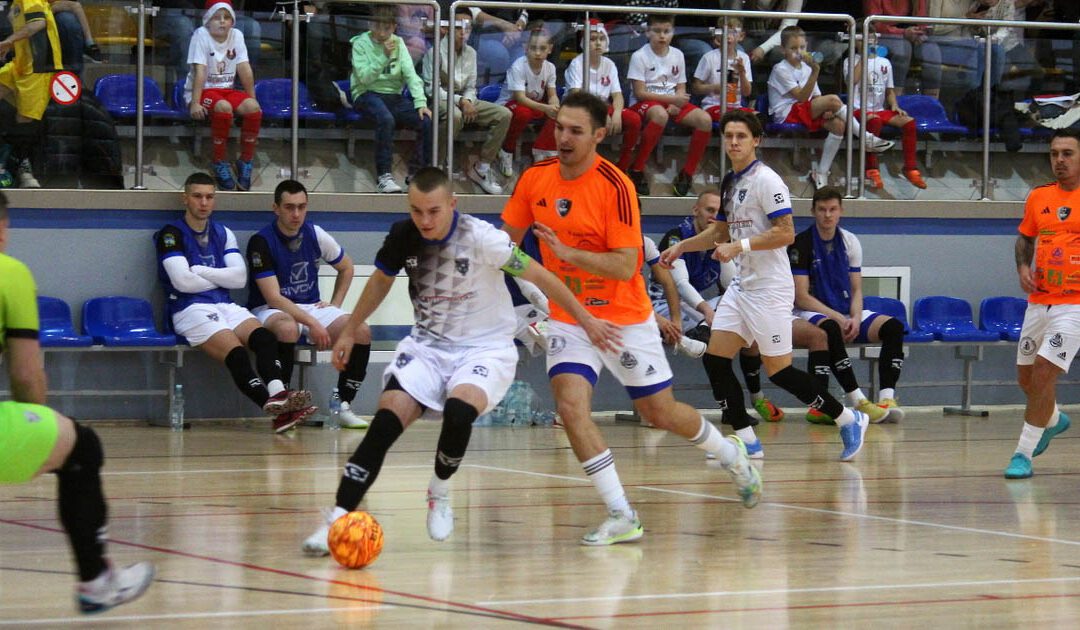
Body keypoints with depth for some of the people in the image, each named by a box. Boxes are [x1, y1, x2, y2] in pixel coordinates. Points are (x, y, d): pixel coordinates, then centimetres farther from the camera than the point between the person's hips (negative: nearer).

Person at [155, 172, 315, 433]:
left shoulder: (223, 234, 21)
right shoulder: (171, 234, 4)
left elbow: (240, 277, 8)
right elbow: (183, 281, -9)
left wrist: (200, 271, -2)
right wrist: (220, 278, 5)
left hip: (225, 307, 5)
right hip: (190, 311, -5)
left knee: (265, 338, -28)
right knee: (235, 351, -33)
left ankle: (278, 395, -52)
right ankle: (279, 410, -50)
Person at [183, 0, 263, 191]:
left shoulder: (236, 35, 2)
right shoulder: (201, 35, -12)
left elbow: (244, 69, 1)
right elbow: (200, 71, -20)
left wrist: (252, 98, -4)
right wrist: (195, 103, -27)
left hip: (226, 89, 5)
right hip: (203, 90, -5)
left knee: (253, 108, -24)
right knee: (224, 107, -36)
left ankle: (246, 161, -8)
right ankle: (220, 164, -20)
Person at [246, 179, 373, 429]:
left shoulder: (315, 235, 1)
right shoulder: (261, 242, -14)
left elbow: (346, 267, 21)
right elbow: (273, 297, -20)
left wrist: (335, 305, 9)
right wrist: (312, 323, -28)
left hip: (312, 307, 5)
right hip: (271, 310, -5)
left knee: (361, 331, -19)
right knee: (288, 328, -41)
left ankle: (344, 406, -9)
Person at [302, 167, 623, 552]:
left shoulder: (480, 238, -20)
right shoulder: (403, 236, -6)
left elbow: (538, 276, -11)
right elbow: (381, 281, 16)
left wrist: (586, 321, -6)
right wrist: (350, 331, 22)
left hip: (485, 347, -4)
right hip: (428, 344, 4)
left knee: (459, 409, -33)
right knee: (386, 421, -19)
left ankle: (439, 493, -5)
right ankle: (338, 519, -22)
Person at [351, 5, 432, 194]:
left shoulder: (398, 43, 10)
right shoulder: (361, 43, -2)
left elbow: (410, 74, 1)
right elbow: (365, 77, -13)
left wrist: (420, 102, -12)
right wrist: (385, 56, -21)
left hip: (393, 95, 5)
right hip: (367, 95, -5)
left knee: (427, 121, -18)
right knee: (386, 119, -37)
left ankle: (417, 174, -9)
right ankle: (384, 177, -34)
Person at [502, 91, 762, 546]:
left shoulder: (615, 186, -20)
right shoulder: (535, 180, -4)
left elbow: (625, 266, -24)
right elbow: (507, 238, 11)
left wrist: (567, 253, -35)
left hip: (625, 319, -4)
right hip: (568, 318, 4)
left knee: (661, 414, 8)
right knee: (570, 405, -19)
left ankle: (731, 454, 40)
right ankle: (621, 517, -14)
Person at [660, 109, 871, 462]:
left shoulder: (766, 181, -13)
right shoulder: (730, 182, 14)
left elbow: (786, 233, -20)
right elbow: (720, 232, 28)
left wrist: (739, 246, -24)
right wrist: (681, 246, 20)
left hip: (769, 287, -9)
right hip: (741, 284, 9)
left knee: (778, 371, -6)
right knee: (715, 359, -1)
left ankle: (849, 420, 7)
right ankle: (744, 437, 4)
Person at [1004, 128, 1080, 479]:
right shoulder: (1039, 197, 7)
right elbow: (1025, 239, 21)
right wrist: (1023, 267, 2)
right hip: (1039, 301, 6)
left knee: (1044, 370, -16)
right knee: (1026, 375, 15)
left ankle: (1024, 453, -8)